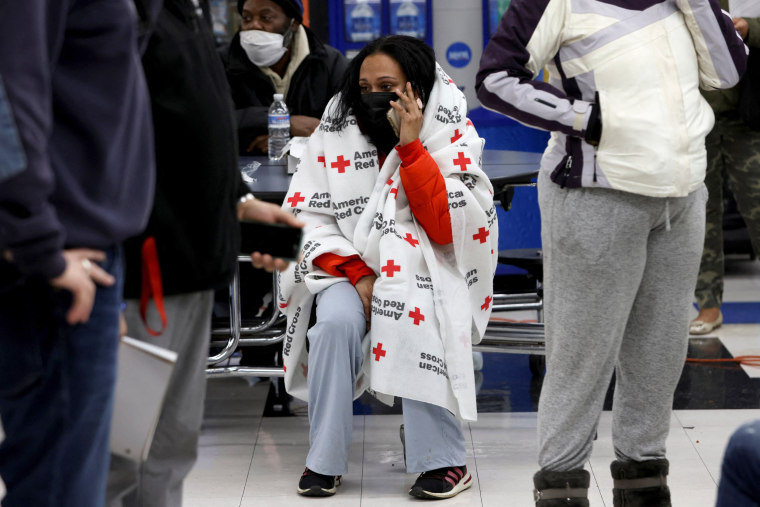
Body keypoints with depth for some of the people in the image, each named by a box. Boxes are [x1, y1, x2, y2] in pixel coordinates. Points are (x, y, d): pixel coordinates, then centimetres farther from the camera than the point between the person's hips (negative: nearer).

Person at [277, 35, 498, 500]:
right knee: (336, 321, -31)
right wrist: (357, 274, -13)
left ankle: (444, 461, -25)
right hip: (348, 267, 2)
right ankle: (325, 462, -21)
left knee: (417, 321, -35)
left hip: (423, 273, -2)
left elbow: (447, 228, -14)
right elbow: (306, 214, 0)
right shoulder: (338, 132, 3)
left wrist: (411, 147, -18)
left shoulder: (451, 139, -2)